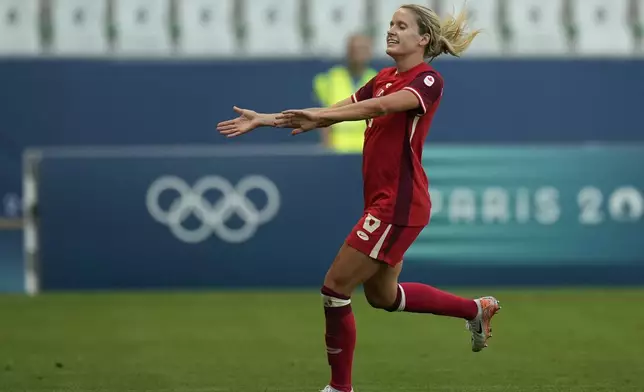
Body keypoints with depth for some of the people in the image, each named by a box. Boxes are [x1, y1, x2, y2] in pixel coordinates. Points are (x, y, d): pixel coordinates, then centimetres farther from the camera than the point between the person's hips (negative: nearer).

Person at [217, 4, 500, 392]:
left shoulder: (429, 80, -12)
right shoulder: (385, 78, 14)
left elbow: (383, 106, -29)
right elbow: (340, 110, 9)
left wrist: (318, 116, -37)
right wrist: (265, 120, 2)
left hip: (399, 204, -9)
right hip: (383, 201, 9)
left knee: (336, 288, -7)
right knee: (384, 295, 20)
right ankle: (476, 309, 35)